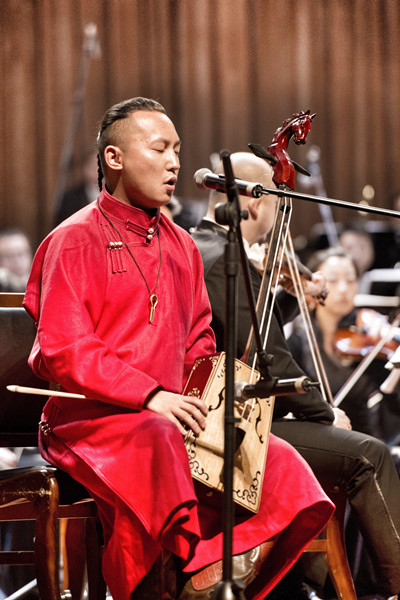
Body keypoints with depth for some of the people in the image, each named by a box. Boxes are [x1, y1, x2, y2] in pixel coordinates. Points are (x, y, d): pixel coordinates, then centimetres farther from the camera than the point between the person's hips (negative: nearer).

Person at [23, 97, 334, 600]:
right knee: (159, 444, -40)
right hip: (89, 420, -7)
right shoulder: (76, 240, -3)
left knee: (280, 463, -16)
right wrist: (150, 395, -23)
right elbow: (63, 351, -14)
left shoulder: (180, 246, 20)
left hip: (173, 416, 7)